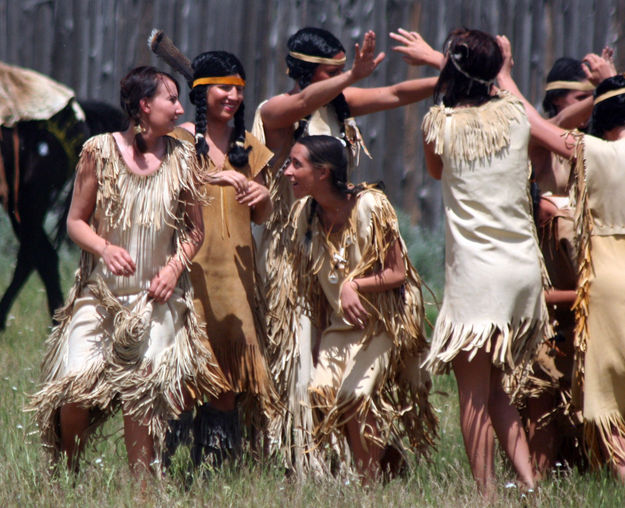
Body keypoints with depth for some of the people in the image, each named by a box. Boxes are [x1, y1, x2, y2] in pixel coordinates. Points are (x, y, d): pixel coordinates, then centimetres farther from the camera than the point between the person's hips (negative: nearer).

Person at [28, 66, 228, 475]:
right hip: (99, 293, -1)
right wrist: (104, 248, -18)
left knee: (143, 394, -8)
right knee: (76, 386, -11)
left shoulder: (181, 158, 3)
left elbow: (195, 230, 12)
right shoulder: (100, 151, -2)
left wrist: (175, 267, -6)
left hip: (155, 298, 1)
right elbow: (76, 221, 1)